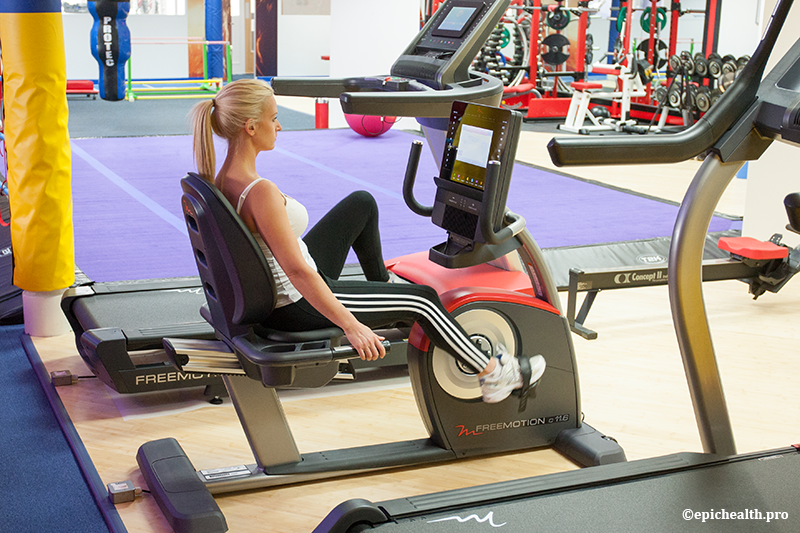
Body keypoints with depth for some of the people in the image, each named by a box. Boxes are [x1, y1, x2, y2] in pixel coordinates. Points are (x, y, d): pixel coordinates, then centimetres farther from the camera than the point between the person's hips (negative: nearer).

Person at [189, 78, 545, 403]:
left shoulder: (223, 179, -3)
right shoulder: (260, 191, -32)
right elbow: (298, 271, -31)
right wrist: (352, 326, -25)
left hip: (274, 290, 9)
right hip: (298, 306, -9)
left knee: (361, 203, 20)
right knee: (422, 298, 1)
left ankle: (382, 286, 41)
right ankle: (493, 373, 18)